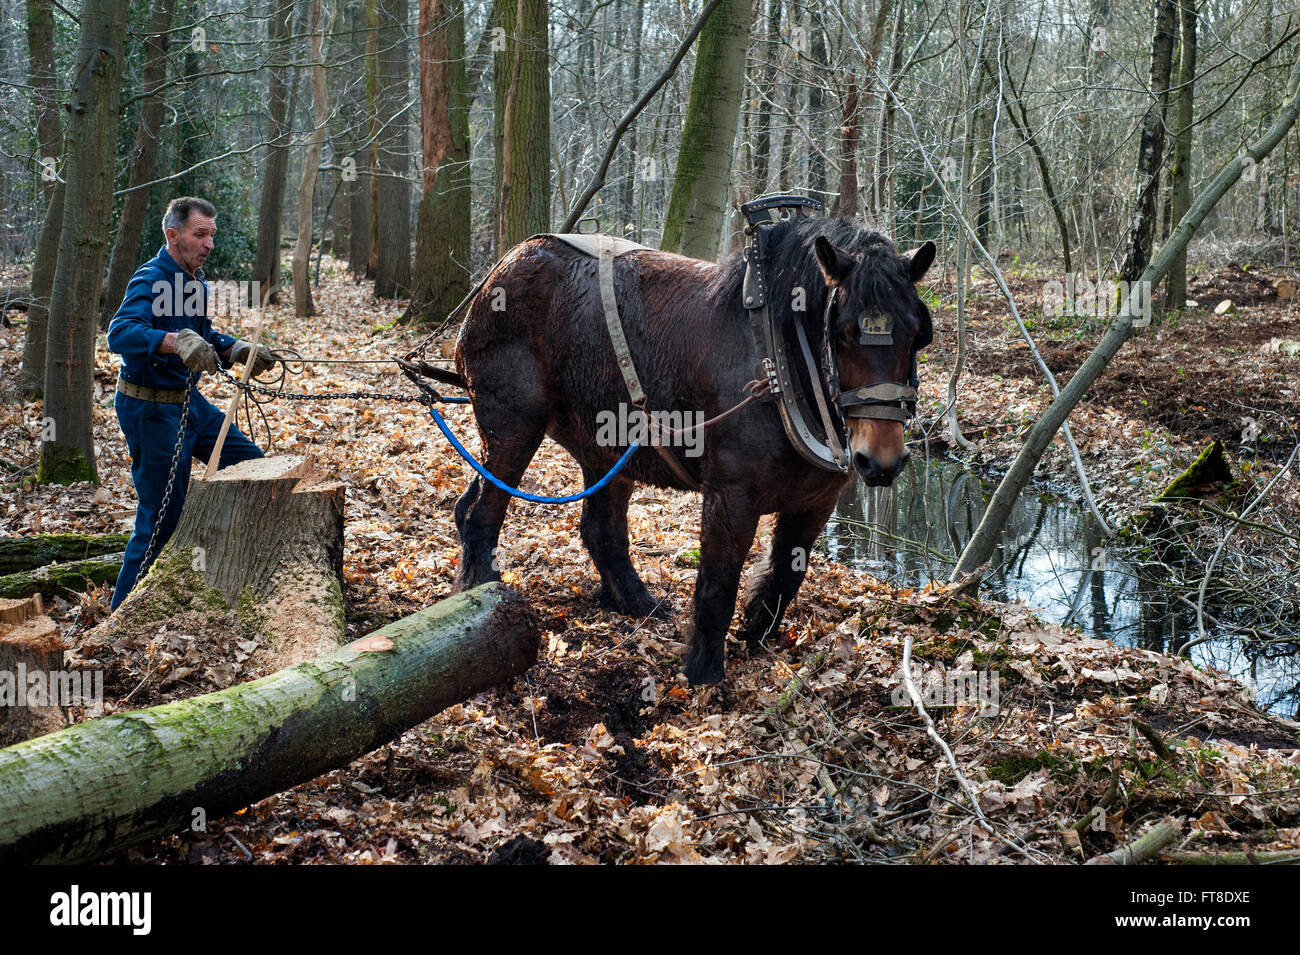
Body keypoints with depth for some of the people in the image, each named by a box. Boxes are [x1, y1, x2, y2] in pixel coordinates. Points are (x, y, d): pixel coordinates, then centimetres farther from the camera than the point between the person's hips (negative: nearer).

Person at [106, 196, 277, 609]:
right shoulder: (151, 279, -20)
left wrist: (239, 351, 5)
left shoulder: (195, 280, 8)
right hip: (150, 409, -9)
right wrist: (175, 341, -53)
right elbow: (120, 333, -38)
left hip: (188, 402, 9)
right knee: (161, 517, -4)